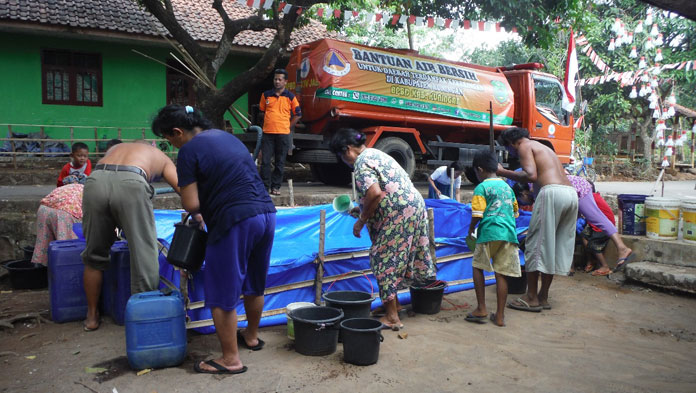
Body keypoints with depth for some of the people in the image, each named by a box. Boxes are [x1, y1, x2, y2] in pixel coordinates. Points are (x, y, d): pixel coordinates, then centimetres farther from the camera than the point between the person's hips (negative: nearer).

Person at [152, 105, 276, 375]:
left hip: (236, 221, -8)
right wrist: (204, 211, 25)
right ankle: (251, 336, 42)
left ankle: (230, 359, 15)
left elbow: (191, 204, -10)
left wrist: (196, 213, 13)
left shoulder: (190, 150, -5)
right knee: (254, 284, 24)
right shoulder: (227, 136, 19)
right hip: (266, 212, 9)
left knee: (222, 294, 6)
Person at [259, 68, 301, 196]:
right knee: (265, 161, -2)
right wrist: (269, 124, 14)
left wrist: (287, 126, 8)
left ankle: (276, 187, 12)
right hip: (267, 133, 1)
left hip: (283, 134, -1)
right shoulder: (266, 95, 9)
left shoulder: (290, 97, 4)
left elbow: (297, 114, 11)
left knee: (280, 162, 3)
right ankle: (265, 186, 6)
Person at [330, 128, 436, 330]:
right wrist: (363, 209, 23)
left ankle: (392, 317, 5)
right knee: (395, 258, 20)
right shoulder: (375, 153, 19)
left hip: (399, 215, -9)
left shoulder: (362, 164, -12)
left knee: (385, 260, -1)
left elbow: (375, 194, -27)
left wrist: (361, 221, -14)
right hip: (414, 206, 9)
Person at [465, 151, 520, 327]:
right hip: (509, 233, 6)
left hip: (490, 233, -5)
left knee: (478, 266, 11)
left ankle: (481, 309, 7)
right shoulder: (507, 187, 18)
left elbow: (477, 214, -10)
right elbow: (515, 211, 22)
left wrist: (471, 229, 6)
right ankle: (500, 316, 10)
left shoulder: (481, 187, -3)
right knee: (501, 273, 6)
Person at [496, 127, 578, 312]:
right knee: (555, 245, 12)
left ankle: (531, 298, 2)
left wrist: (503, 172, -2)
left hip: (552, 192, -9)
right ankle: (543, 296, 18)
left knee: (536, 243, -1)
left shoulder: (524, 146, 5)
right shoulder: (544, 148, 31)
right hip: (571, 193, 9)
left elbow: (531, 175, -11)